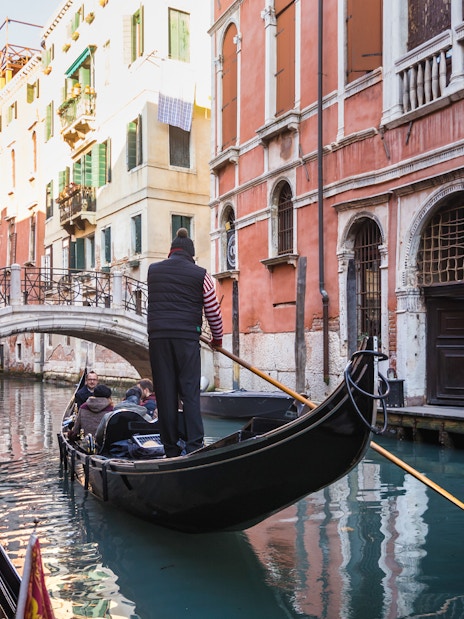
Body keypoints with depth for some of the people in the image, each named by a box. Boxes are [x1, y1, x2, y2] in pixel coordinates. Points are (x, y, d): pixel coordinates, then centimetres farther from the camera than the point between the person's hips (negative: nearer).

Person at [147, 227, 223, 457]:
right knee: (190, 392, 2)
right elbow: (213, 311, 6)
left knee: (165, 393, 5)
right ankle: (194, 446, -5)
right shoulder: (200, 274, 3)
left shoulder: (153, 270, 11)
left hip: (157, 337, 2)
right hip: (186, 337, -2)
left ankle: (171, 449, 9)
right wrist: (217, 338, 21)